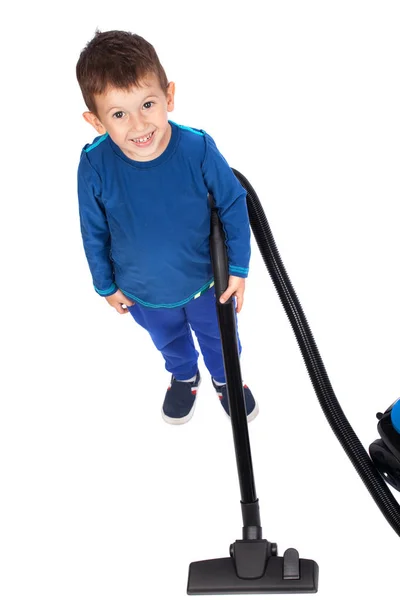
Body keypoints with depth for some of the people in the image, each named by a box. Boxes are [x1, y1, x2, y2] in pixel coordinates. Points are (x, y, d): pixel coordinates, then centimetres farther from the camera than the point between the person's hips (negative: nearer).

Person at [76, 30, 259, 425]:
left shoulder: (198, 148, -30)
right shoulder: (94, 166, -28)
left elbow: (234, 205, -14)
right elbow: (94, 232, -10)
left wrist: (238, 269, -10)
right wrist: (106, 285, 0)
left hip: (207, 280, -1)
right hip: (143, 292, 1)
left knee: (219, 337, 27)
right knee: (169, 341, 31)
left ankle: (226, 378, 61)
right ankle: (184, 377, 65)